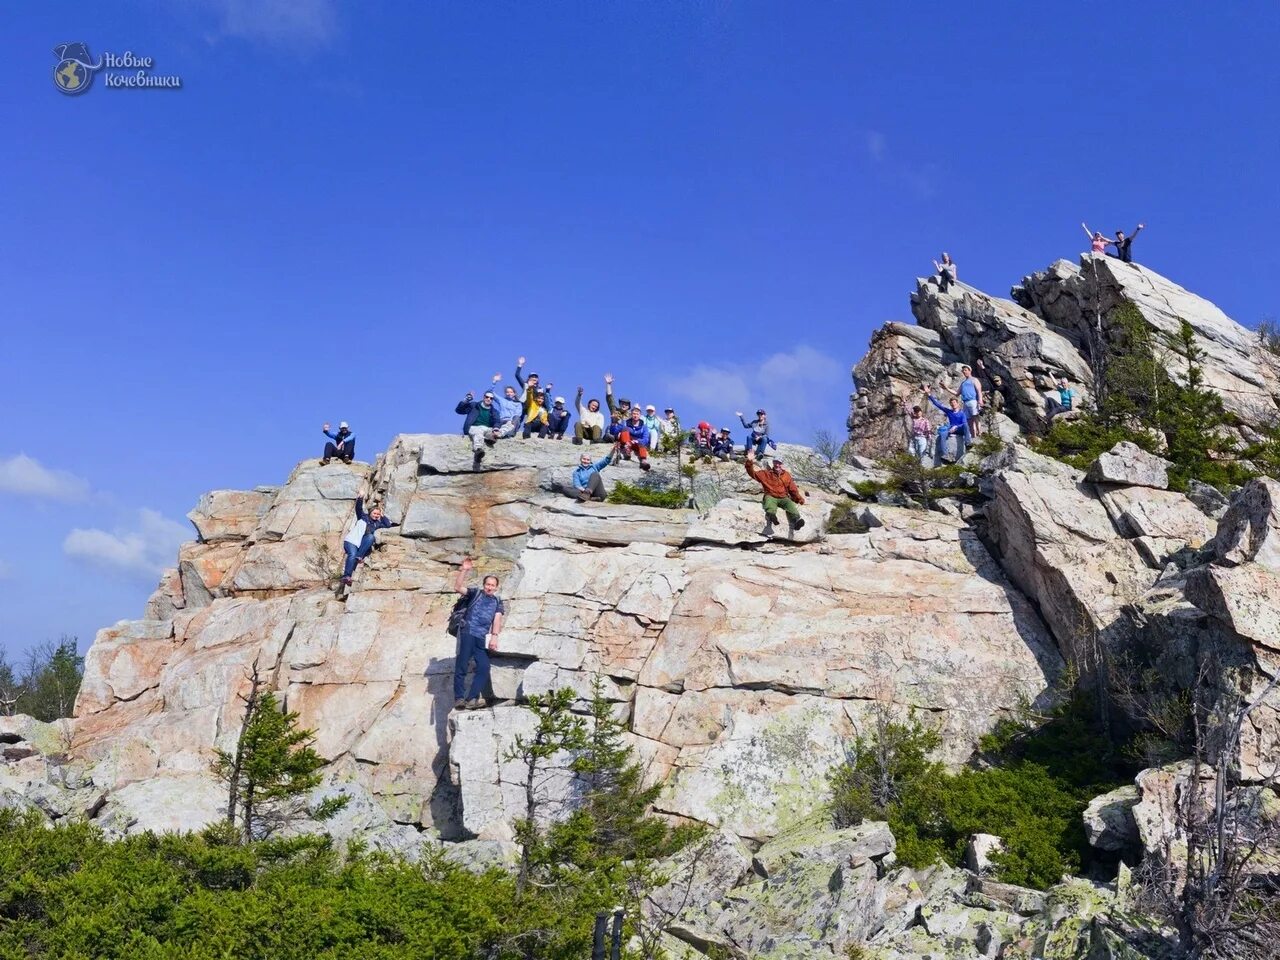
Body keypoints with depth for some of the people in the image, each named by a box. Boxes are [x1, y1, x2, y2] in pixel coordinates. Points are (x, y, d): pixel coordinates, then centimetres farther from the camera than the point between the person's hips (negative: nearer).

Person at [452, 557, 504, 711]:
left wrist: (494, 637, -7)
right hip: (467, 633, -3)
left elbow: (497, 619, 7)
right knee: (462, 666, -8)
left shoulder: (497, 601, 18)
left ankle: (472, 699, -10)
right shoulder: (475, 593, 12)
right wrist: (464, 570, -12)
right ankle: (458, 699, -9)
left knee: (484, 667, -9)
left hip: (482, 638, 3)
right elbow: (458, 587, -3)